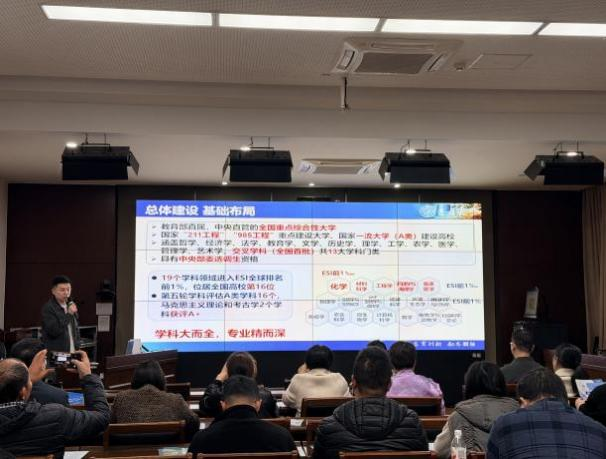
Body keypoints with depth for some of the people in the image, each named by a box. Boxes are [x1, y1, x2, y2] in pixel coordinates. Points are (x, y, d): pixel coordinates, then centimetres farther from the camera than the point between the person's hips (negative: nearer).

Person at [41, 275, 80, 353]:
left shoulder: (71, 306, 14)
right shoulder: (48, 308, -8)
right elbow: (53, 330, -18)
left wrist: (77, 348, 12)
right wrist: (69, 314, -17)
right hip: (55, 354, -7)